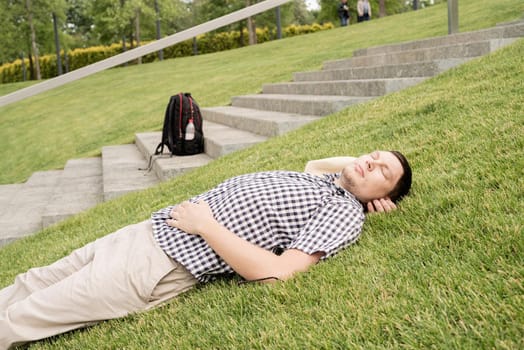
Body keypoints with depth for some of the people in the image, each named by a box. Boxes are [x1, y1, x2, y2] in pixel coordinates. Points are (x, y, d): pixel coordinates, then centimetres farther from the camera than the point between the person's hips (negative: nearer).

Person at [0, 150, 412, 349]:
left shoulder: (345, 212, -12)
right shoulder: (320, 179, 13)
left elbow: (275, 272, -23)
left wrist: (205, 225, -18)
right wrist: (362, 162, 18)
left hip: (163, 267, -8)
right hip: (149, 229, 8)